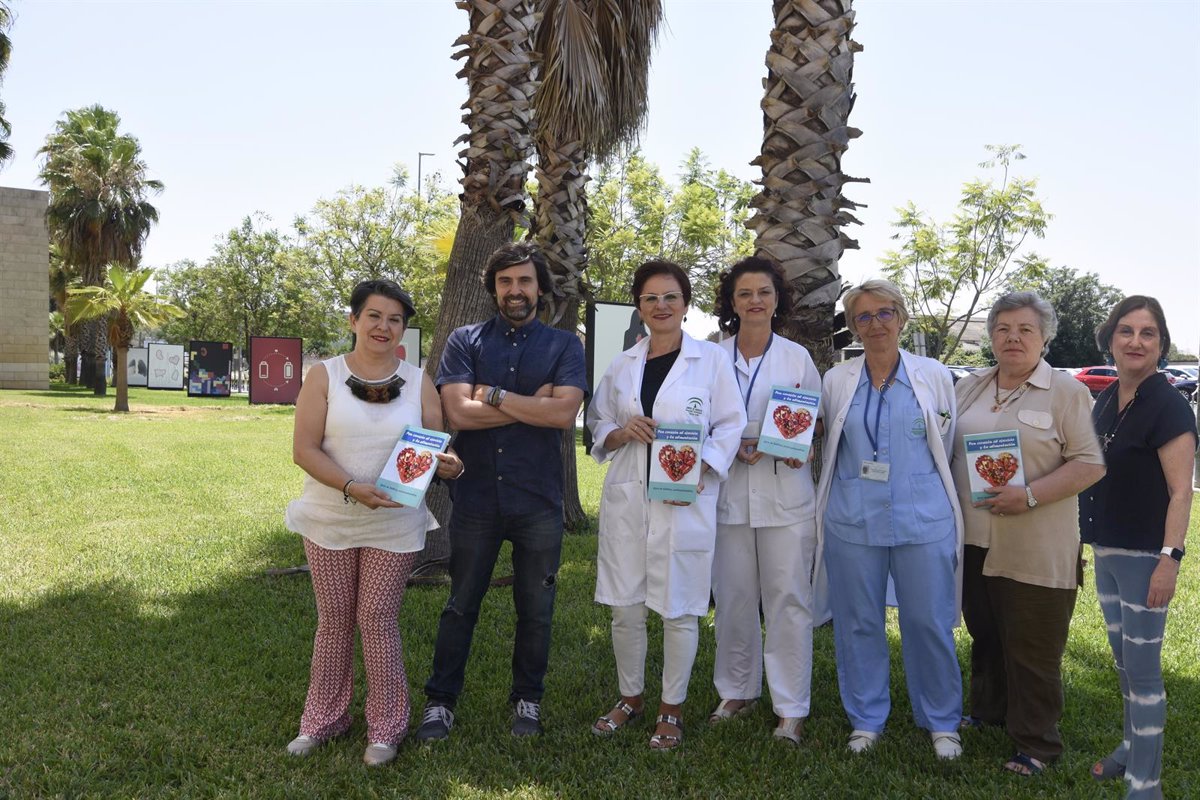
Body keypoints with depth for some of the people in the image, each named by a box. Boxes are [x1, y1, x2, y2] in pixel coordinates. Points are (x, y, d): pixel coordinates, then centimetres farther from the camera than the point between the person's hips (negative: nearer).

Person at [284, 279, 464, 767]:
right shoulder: (323, 377, -3)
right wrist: (352, 487, -24)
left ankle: (386, 727, 18)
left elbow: (438, 450, 4)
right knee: (334, 620, 11)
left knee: (378, 620, 3)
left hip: (394, 526, 0)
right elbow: (304, 450, -10)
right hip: (330, 522, 1)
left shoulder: (418, 383, 2)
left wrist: (448, 465, -20)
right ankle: (324, 718, 28)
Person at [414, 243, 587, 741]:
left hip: (538, 500, 0)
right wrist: (534, 403, -12)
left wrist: (493, 395, -12)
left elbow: (565, 413, -14)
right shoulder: (466, 341, 3)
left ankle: (527, 699, 31)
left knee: (535, 608, 12)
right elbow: (458, 413, -12)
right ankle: (441, 700, 26)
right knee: (461, 603, 11)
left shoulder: (563, 346, 2)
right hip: (476, 497, 0)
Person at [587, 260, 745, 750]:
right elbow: (597, 426, 14)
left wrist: (699, 471, -16)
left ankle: (672, 709, 22)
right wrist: (622, 432, -8)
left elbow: (730, 427, -2)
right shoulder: (622, 366, 10)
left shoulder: (712, 359, -1)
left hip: (686, 501, -3)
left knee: (679, 609, 5)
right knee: (624, 607, 9)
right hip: (626, 498, 3)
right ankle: (630, 697, 30)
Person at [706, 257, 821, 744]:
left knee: (788, 599, -1)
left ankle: (791, 709, 9)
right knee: (733, 598, 8)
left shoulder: (797, 357, 4)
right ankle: (737, 692, 25)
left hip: (785, 493, -1)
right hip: (729, 492, 1)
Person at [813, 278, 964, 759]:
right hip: (853, 521, 1)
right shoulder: (836, 381, 6)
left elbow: (949, 448, 11)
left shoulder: (935, 376, 3)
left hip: (923, 521, -1)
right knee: (859, 623, 8)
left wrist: (938, 501, 12)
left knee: (930, 623, 4)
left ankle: (941, 723, 23)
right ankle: (866, 720, 24)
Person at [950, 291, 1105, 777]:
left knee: (1032, 647, 4)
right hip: (974, 541, 5)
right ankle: (988, 712, 38)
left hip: (1034, 550, -5)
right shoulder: (970, 388, 11)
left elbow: (1090, 464, -10)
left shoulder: (1066, 392, -5)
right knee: (985, 636, 18)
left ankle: (1036, 745, 18)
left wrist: (1029, 496, -21)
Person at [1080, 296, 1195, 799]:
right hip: (1106, 550, 8)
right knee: (1124, 662, 19)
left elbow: (1181, 491, -17)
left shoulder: (1168, 407, -14)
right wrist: (1094, 539, 17)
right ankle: (1133, 746, 35)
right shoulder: (1106, 401, 8)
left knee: (1143, 669, -2)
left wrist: (1170, 559, -22)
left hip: (1145, 555, -8)